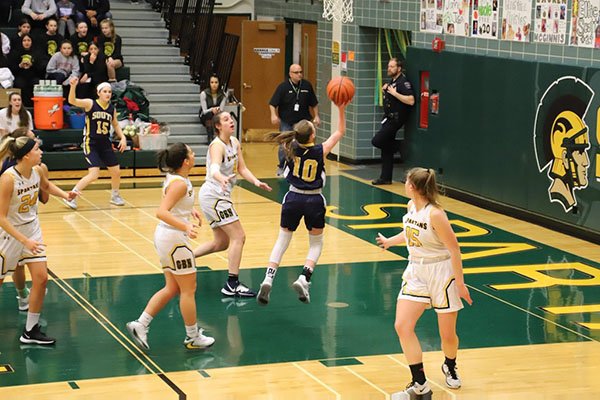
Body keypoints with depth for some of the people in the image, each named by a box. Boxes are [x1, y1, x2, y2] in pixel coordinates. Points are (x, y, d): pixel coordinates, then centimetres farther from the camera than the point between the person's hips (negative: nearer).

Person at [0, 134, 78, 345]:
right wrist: (25, 241, -30)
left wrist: (64, 195, 2)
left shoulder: (37, 171, -7)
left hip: (32, 229, 6)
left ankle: (31, 331, 10)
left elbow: (46, 186, 20)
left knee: (41, 278, 0)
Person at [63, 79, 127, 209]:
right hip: (91, 144, -6)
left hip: (105, 144, 6)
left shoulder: (112, 108, 4)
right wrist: (73, 86, -42)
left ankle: (115, 196, 36)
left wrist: (122, 137, 6)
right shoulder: (90, 104, -10)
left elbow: (116, 125, 20)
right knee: (94, 175, -17)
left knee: (116, 172, 10)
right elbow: (72, 101, -25)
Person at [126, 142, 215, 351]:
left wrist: (190, 210, 20)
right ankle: (193, 337, 15)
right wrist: (186, 226, -41)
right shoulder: (179, 183, -21)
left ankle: (140, 325, 12)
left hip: (167, 237, 10)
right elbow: (162, 212, -31)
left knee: (172, 288, 16)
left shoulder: (175, 178, 9)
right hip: (174, 239, -10)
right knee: (189, 289, 4)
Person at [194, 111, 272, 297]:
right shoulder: (217, 145, -19)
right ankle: (232, 284, -9)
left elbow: (242, 168, 8)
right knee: (238, 236, -10)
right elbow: (214, 169, -38)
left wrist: (256, 182, -9)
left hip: (214, 197, 10)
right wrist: (222, 179, -59)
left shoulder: (234, 142, 7)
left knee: (221, 242, 17)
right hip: (214, 196, -10)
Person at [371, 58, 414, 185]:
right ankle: (386, 178, 16)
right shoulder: (392, 82, 15)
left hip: (396, 119, -9)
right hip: (389, 118, 9)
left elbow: (411, 100, -26)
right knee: (386, 151, 11)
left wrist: (395, 93, -23)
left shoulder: (403, 82, -15)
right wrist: (385, 91, 8)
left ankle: (399, 146, 4)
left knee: (376, 141, -16)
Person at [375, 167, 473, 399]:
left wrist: (460, 283, -17)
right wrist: (390, 241, 37)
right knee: (402, 326, -9)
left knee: (448, 334, 3)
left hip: (441, 272, -7)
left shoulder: (435, 214, -23)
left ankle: (450, 367, 38)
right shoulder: (411, 206, 1)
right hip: (416, 272, 7)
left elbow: (454, 248, -19)